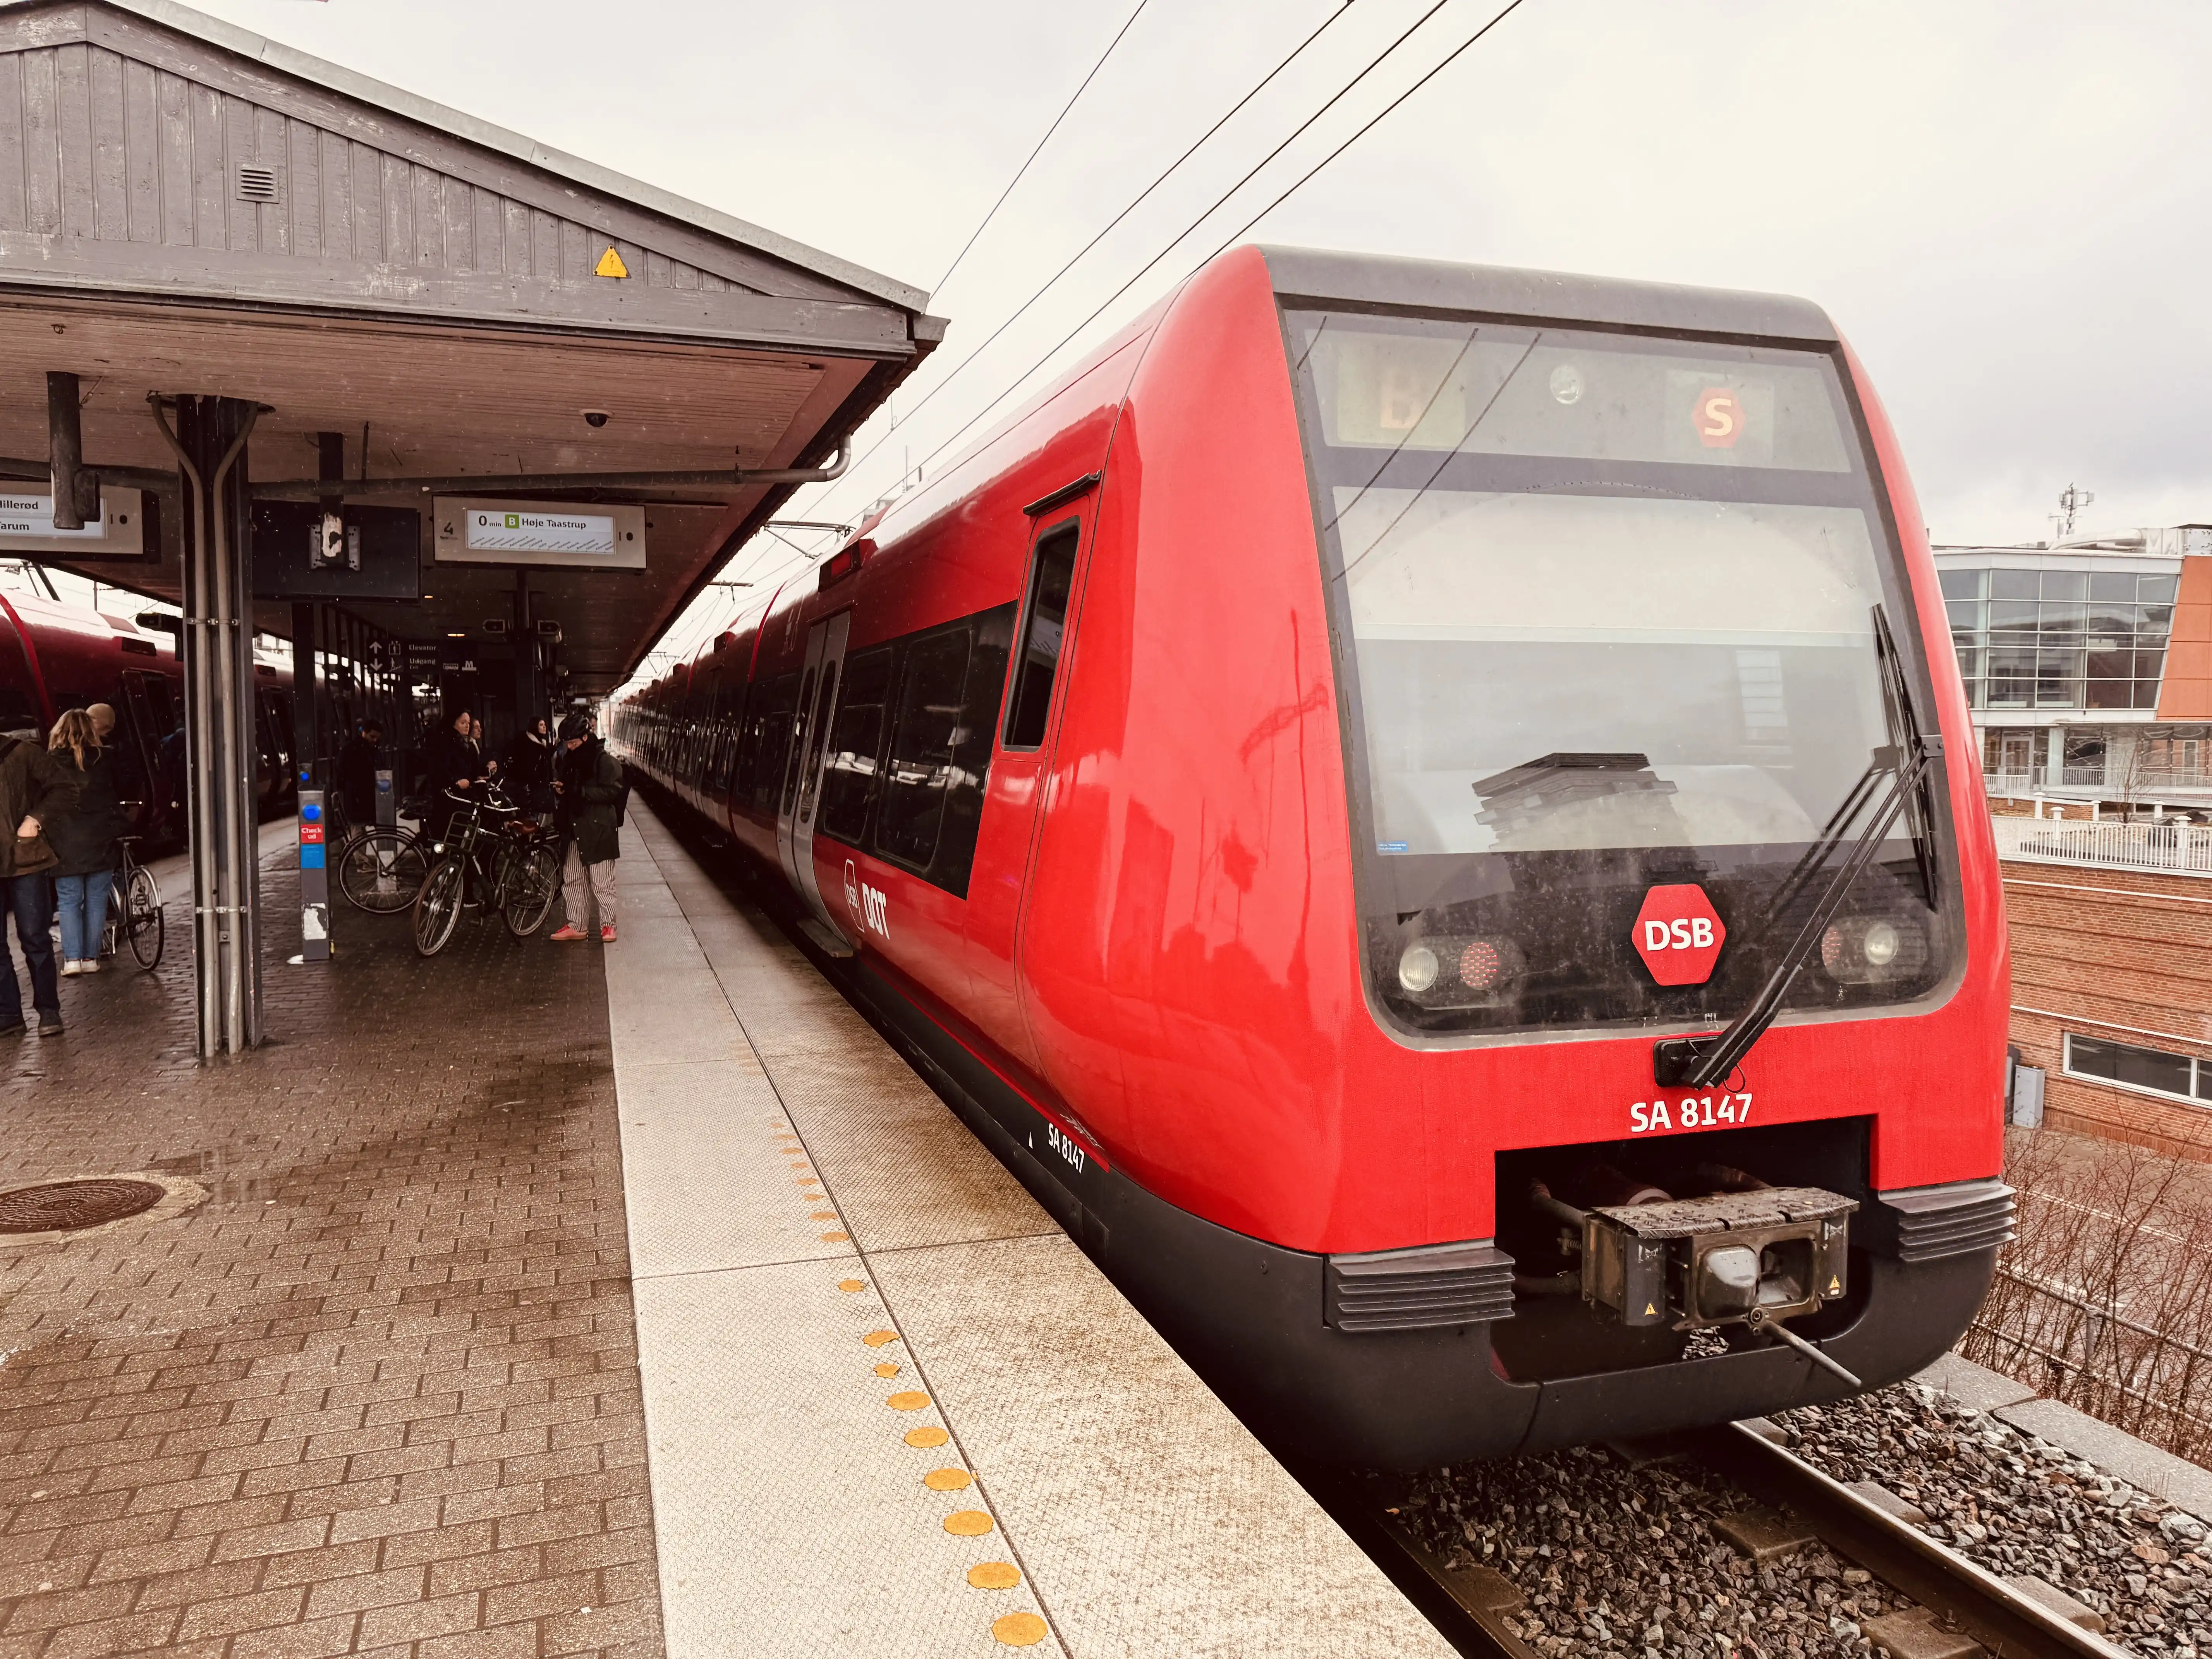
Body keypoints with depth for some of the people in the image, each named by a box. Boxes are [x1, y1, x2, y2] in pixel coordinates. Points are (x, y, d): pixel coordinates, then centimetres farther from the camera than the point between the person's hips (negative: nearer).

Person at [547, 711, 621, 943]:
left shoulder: (604, 761, -9)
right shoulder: (569, 759, 13)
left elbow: (612, 791, -17)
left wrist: (579, 791, -22)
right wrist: (560, 789, 2)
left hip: (598, 830, -7)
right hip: (574, 829, 7)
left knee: (602, 883, -2)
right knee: (571, 880, 10)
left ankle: (608, 925, 9)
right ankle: (577, 926, 18)